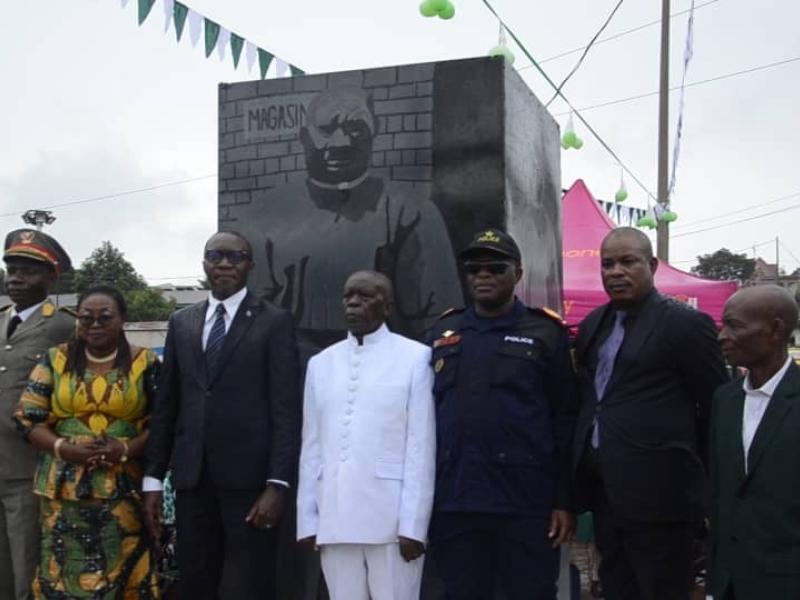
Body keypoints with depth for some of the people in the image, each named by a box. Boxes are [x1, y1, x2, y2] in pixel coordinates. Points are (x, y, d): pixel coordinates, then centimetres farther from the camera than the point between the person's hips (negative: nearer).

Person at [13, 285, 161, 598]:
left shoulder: (145, 362, 2)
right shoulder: (55, 359, 6)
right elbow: (28, 418, 4)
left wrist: (126, 450, -16)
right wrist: (62, 448, -13)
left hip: (125, 488, -1)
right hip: (65, 487, 1)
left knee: (123, 571, 1)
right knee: (64, 572, 2)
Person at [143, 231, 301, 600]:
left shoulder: (274, 322, 0)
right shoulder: (181, 323, 13)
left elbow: (286, 408, -6)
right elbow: (166, 404, 13)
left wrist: (278, 483, -13)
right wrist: (153, 477, 9)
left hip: (249, 475, -4)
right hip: (192, 476, 4)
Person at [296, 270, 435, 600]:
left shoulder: (415, 357, 0)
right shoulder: (321, 363, 13)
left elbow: (421, 446, -4)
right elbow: (312, 447, 12)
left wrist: (413, 523, -8)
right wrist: (307, 519, 7)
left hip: (392, 519, -3)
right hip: (334, 520, 4)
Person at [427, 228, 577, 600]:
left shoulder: (546, 333, 1)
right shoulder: (443, 333, 10)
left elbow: (565, 422, -1)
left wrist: (564, 501, -5)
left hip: (527, 503, -3)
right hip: (453, 504, 3)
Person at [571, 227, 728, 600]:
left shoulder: (686, 324, -9)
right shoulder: (593, 325, 13)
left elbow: (717, 408, -6)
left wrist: (692, 469, 1)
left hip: (657, 491, -7)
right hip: (604, 489, 7)